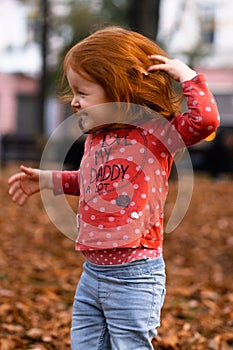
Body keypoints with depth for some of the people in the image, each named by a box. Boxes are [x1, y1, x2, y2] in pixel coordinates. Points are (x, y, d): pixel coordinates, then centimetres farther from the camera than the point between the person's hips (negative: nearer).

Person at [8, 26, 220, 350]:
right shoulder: (95, 139, 9)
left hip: (134, 278, -7)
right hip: (92, 274, 8)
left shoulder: (154, 134, -13)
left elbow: (205, 119, -29)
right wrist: (47, 179, 30)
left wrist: (185, 73, -19)